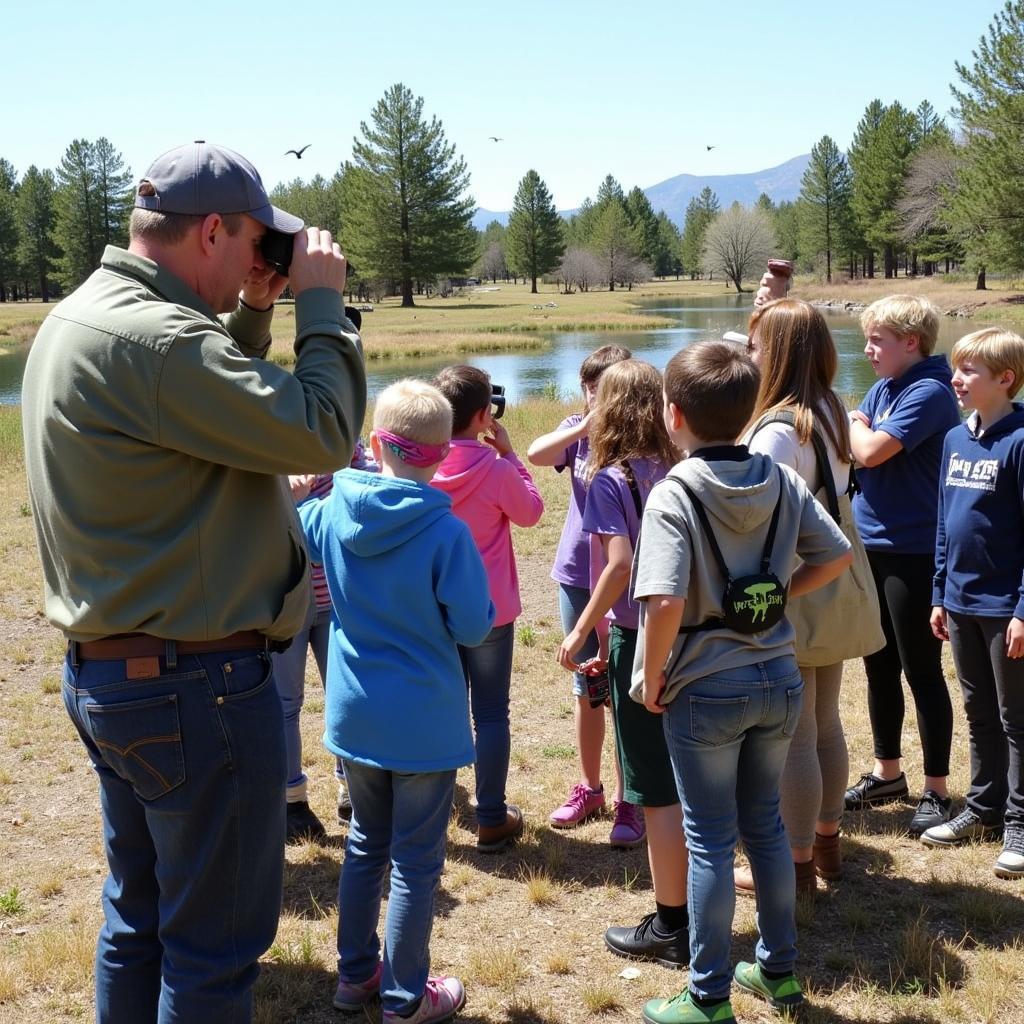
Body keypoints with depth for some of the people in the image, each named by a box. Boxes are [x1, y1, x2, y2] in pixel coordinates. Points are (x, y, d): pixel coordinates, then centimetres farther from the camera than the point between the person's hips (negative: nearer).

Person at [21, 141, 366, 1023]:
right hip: (197, 685, -10)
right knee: (215, 945, 5)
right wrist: (321, 305, -10)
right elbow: (321, 433, -22)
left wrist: (252, 317, 10)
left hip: (107, 674, 10)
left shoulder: (78, 320, 9)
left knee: (139, 918, 23)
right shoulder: (154, 338, -24)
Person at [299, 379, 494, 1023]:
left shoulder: (332, 511, -6)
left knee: (366, 844, 22)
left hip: (355, 716, 5)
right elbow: (474, 626, -15)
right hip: (424, 720, -5)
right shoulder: (445, 531, -21)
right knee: (416, 861, 8)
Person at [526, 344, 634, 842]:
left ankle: (627, 800, 15)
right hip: (578, 576, 4)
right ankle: (589, 788, 30)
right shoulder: (577, 431, 2)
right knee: (586, 688, 15)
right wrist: (587, 426, -24)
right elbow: (536, 454, -18)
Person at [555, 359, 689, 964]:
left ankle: (671, 926, 10)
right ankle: (693, 907, 29)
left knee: (658, 793, 1)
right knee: (687, 781, 17)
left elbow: (620, 563, -20)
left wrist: (582, 630, -11)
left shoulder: (611, 479, -11)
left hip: (639, 639, -6)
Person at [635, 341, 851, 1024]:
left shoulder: (673, 494, -19)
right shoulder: (782, 481, -2)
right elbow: (838, 555, 5)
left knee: (711, 840, 7)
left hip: (706, 691, -5)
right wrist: (780, 595, 8)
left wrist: (652, 680, -14)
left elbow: (663, 602, -28)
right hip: (779, 681, 5)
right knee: (765, 824, 20)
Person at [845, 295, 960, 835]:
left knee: (921, 672, 2)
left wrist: (853, 424, -5)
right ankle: (887, 773, 32)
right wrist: (862, 431, -12)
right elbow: (853, 451, 7)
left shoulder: (929, 393, -16)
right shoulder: (880, 389, 10)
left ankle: (936, 791, 14)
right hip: (871, 547, 8)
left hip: (913, 553, -8)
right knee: (879, 666, 17)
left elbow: (870, 451, -24)